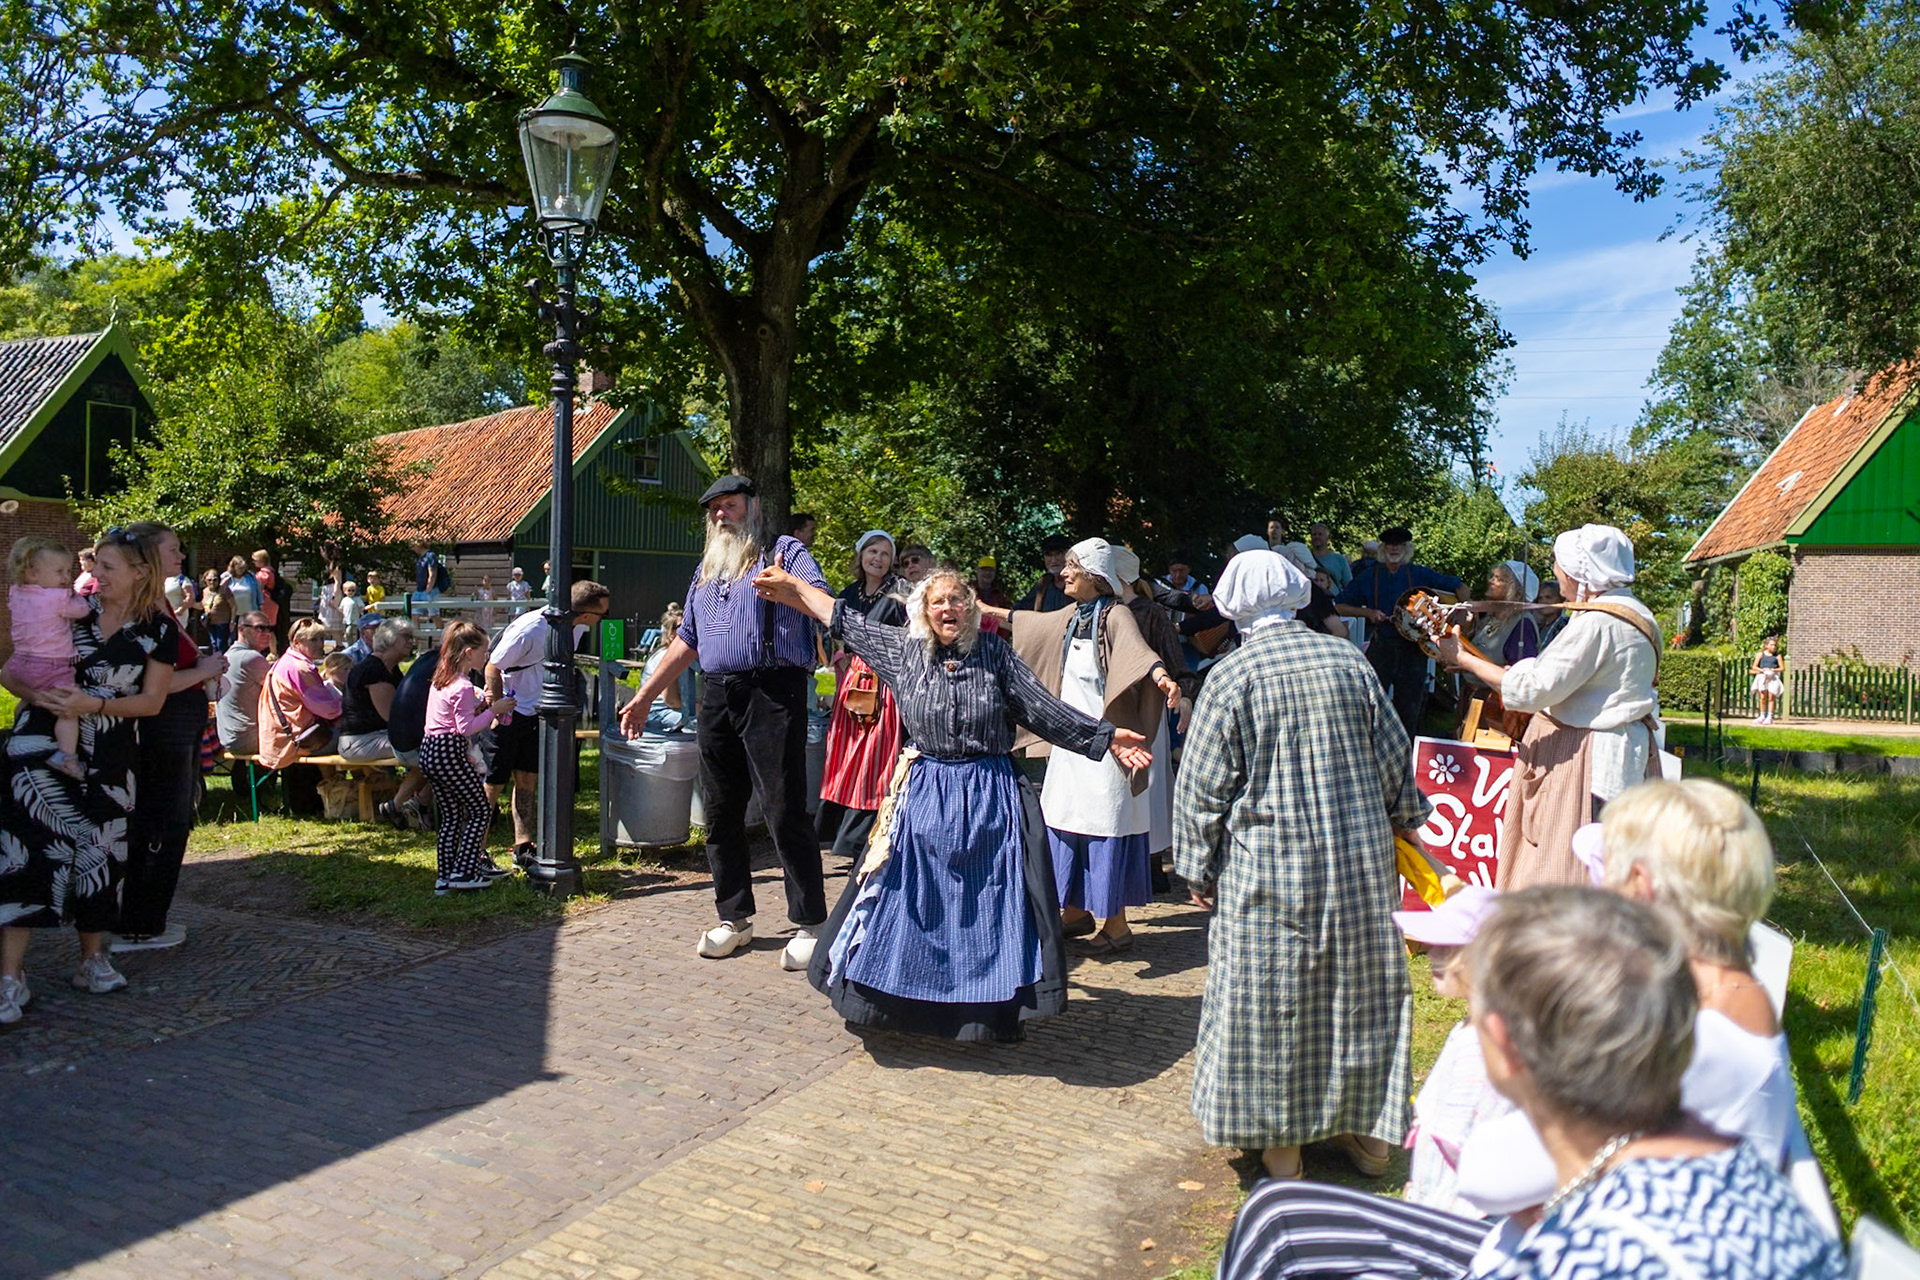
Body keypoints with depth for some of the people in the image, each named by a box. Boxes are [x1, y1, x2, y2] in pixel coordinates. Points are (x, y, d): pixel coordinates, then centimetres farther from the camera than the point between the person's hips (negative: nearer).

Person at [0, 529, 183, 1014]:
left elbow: (152, 700, -2)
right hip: (44, 743, 0)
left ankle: (93, 958, 26)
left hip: (108, 755, 1)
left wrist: (94, 705, -17)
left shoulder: (159, 629, 0)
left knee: (100, 851, 8)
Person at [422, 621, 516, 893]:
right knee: (481, 810, 1)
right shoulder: (463, 687, -15)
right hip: (450, 753, -10)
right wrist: (493, 710, -12)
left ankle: (444, 878, 14)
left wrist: (480, 705, 13)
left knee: (451, 817, 14)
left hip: (430, 751, 10)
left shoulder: (441, 679, 15)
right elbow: (466, 728, -18)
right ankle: (463, 873, 0)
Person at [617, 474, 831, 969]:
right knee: (720, 812, 9)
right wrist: (644, 697, 22)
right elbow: (687, 641, 26)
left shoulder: (785, 552, 4)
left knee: (785, 812, -7)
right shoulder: (707, 569, 24)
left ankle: (809, 924, 1)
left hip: (772, 692, -7)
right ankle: (734, 918, 22)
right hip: (718, 699, 7)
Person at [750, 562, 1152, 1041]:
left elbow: (1044, 709, -3)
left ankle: (995, 1010, 16)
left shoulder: (994, 651, -1)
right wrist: (794, 586, 21)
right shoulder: (904, 650, 3)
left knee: (989, 906, 3)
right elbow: (846, 620, 14)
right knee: (912, 902, 6)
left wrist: (1107, 737, -8)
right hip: (926, 797, 1)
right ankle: (899, 1000, 21)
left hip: (990, 799, -1)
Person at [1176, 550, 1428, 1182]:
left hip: (1266, 862, -4)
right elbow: (1395, 761, 8)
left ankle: (1280, 1141, 17)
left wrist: (1198, 869, 3)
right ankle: (1367, 1130, 26)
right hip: (1358, 858, 4)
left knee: (1270, 996, 7)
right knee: (1358, 987, 15)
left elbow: (1203, 786, -7)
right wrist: (1402, 825, 24)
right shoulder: (1349, 661, 2)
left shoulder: (1231, 675, -9)